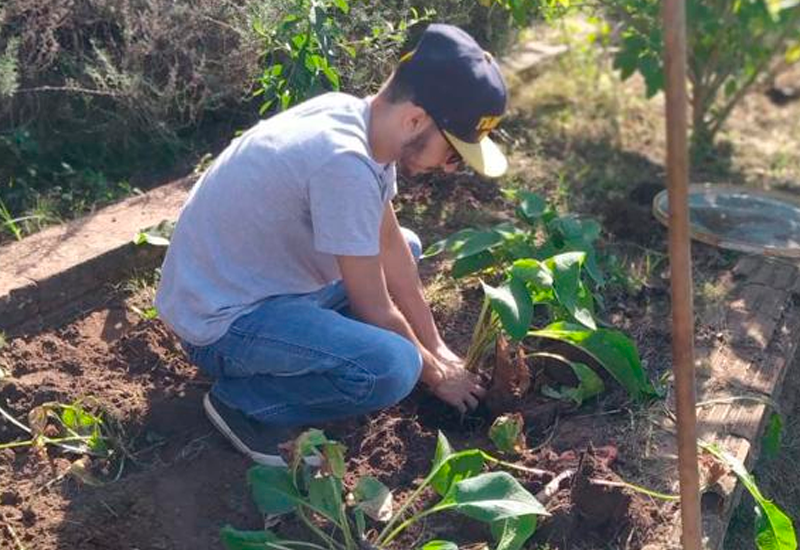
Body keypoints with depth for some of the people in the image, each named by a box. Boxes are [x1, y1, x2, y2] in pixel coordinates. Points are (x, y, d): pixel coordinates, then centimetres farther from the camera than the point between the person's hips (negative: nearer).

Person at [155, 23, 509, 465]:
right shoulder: (344, 162, -31)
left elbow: (392, 246, 5)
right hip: (221, 318, -9)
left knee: (407, 247, 17)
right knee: (393, 368, -29)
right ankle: (244, 399, -5)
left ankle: (285, 351, 11)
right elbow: (374, 311, -20)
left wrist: (437, 348, 8)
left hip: (264, 280, 9)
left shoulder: (357, 117, -4)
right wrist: (436, 373, -2)